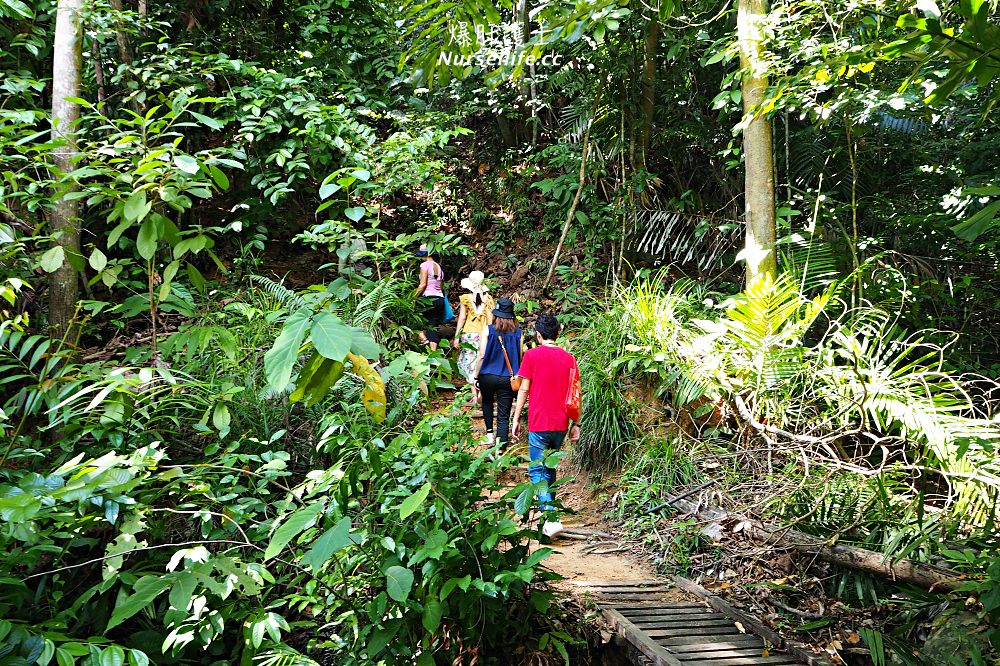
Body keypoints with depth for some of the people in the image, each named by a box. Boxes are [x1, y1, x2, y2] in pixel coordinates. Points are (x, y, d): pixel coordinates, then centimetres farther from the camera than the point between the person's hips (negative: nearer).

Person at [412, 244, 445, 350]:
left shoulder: (425, 265, -6)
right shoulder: (439, 267, 16)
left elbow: (423, 285, -13)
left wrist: (414, 297, -8)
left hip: (428, 299, -7)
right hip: (440, 299, 7)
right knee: (434, 327, 4)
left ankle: (423, 338, -13)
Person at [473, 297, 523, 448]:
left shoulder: (487, 330, -5)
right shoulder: (518, 333, -1)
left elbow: (481, 356, -7)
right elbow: (520, 358, 2)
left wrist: (476, 377, 1)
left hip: (488, 376, 0)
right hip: (508, 379, 0)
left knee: (487, 402, 29)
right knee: (504, 415, 4)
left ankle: (489, 432, 21)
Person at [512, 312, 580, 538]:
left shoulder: (532, 355, -5)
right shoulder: (569, 358, 5)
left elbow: (524, 389, -6)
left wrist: (516, 419, 1)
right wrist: (576, 424, 10)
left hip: (539, 423, -4)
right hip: (561, 424, 4)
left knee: (537, 471, -1)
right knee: (550, 468, 20)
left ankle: (552, 518, -15)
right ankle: (548, 507, 29)